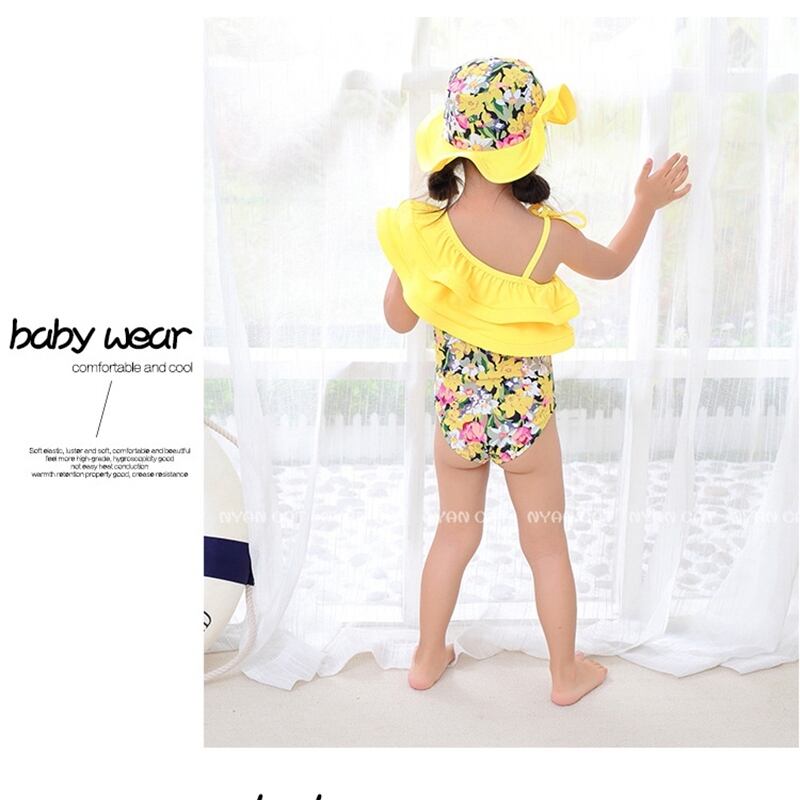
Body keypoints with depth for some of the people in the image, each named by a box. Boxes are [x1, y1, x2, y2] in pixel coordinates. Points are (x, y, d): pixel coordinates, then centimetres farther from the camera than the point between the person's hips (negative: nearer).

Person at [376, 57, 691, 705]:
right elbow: (612, 264, 2)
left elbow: (399, 319, -2)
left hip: (456, 414, 2)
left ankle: (428, 659, 42)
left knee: (454, 536, 24)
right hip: (527, 416, -2)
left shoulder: (421, 228, -18)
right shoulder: (547, 236, -21)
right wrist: (648, 205, 18)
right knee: (547, 546, 19)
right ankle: (567, 674, 40)